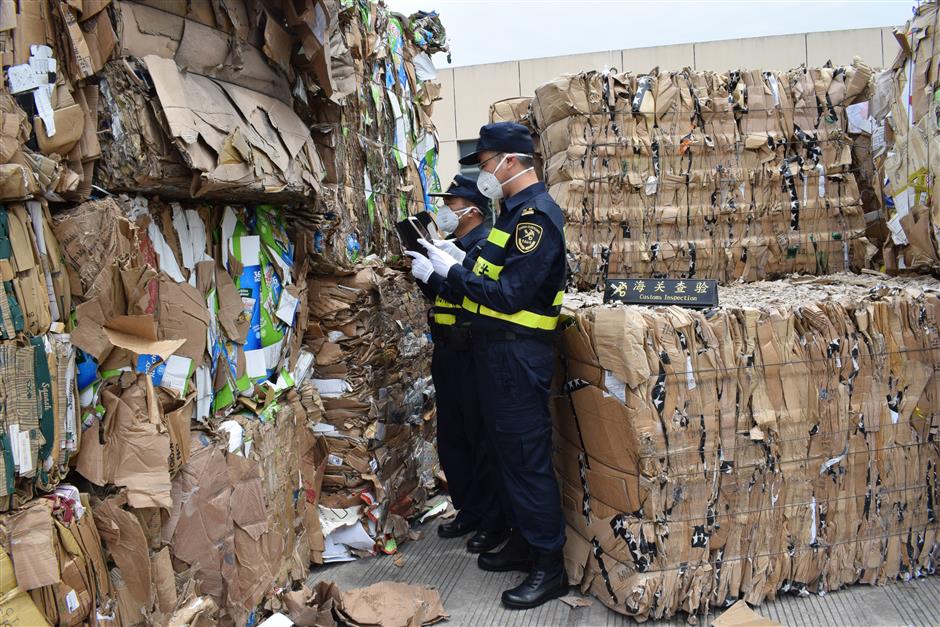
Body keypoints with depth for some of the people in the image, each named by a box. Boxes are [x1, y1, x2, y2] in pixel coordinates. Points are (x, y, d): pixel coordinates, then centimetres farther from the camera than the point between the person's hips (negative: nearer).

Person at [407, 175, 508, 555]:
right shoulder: (453, 245, 14)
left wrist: (435, 275, -25)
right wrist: (420, 269, 5)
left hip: (474, 356, -9)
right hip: (447, 355, 9)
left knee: (483, 441, -1)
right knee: (451, 438, 16)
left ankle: (494, 522, 11)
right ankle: (468, 510, 29)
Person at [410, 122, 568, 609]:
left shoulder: (536, 216, -17)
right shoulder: (515, 210, 15)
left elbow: (509, 296, -23)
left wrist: (453, 272, -15)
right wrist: (451, 268, 4)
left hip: (519, 355, -10)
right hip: (497, 350, 10)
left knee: (527, 458, -3)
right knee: (506, 449, 18)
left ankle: (550, 565, 8)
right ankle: (522, 543, 31)